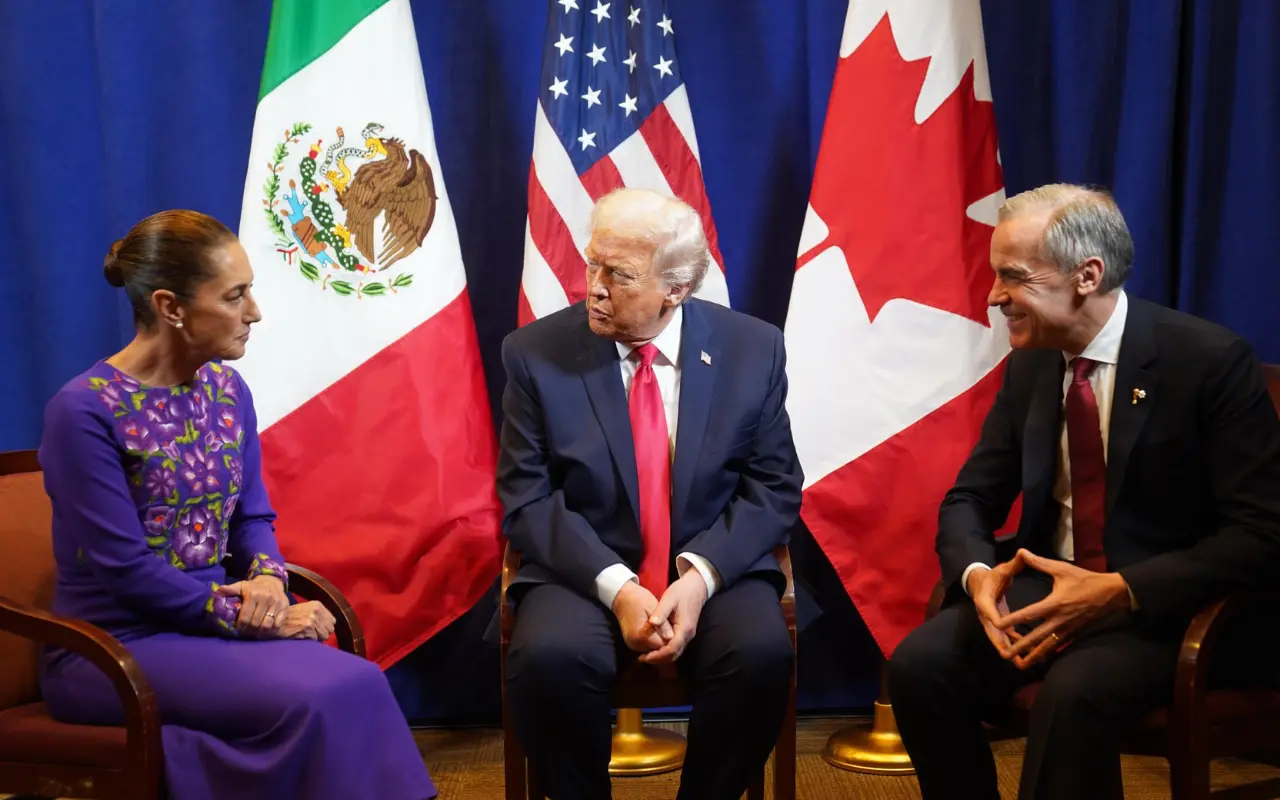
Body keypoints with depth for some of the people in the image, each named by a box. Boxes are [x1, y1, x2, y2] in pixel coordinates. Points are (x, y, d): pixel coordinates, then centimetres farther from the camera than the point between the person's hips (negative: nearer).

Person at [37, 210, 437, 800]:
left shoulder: (227, 391, 6)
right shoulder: (85, 411, -15)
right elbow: (126, 570, -18)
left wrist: (268, 578, -11)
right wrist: (257, 618, -16)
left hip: (212, 627, 6)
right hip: (113, 648, -6)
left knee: (356, 684, -22)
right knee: (308, 701, -28)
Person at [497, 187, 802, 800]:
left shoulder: (752, 350, -1)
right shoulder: (538, 353, -4)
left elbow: (773, 489, -1)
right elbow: (527, 499, -6)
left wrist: (700, 575, -18)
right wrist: (615, 587, -20)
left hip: (714, 572, 1)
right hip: (584, 573, 0)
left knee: (762, 655, -30)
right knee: (549, 660, -31)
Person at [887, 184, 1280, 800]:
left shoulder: (1210, 360, -13)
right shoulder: (1029, 363, 5)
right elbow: (970, 498, 9)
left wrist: (1119, 591, -26)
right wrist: (977, 573, -15)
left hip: (1164, 604, -5)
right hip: (1046, 586, 5)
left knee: (1074, 690, -35)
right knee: (919, 664, -21)